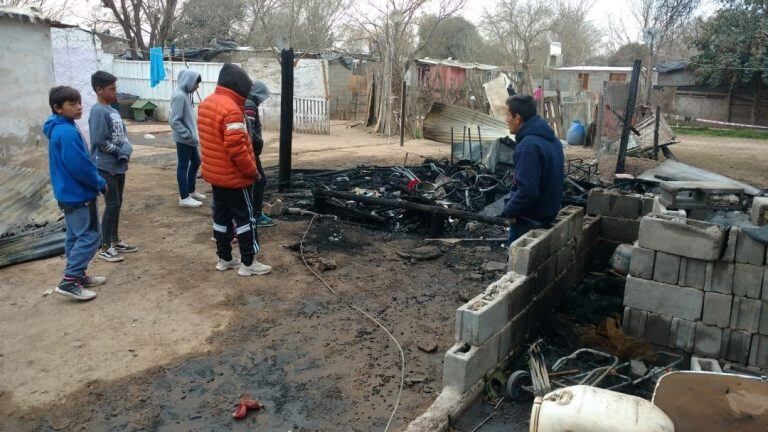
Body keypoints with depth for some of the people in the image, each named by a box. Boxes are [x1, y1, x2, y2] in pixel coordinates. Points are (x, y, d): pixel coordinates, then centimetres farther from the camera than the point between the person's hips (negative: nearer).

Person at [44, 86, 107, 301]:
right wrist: (100, 183, -10)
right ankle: (69, 282, -4)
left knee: (75, 236, 17)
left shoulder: (60, 128, 10)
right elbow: (79, 166, -24)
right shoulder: (67, 132, -22)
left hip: (69, 193, 10)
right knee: (89, 237, -6)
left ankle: (78, 275, 27)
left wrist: (96, 181, 12)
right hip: (78, 194, -10)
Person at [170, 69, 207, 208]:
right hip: (184, 139, -9)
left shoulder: (185, 94, 9)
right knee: (183, 166, -1)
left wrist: (193, 135, 14)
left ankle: (190, 191, 31)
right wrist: (190, 136, -21)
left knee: (196, 162, 18)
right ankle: (184, 197, 8)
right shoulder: (179, 96, -19)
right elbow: (174, 121, -24)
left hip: (189, 138, 9)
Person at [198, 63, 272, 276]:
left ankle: (224, 259, 24)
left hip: (215, 174, 9)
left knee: (221, 215, 15)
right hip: (235, 176, -9)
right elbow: (236, 147, -26)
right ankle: (248, 263, 7)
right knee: (246, 217, 1)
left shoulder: (206, 104, 8)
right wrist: (251, 171, -16)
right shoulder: (231, 109, -23)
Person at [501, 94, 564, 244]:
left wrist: (509, 211, -14)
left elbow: (527, 191, -30)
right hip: (549, 213, 9)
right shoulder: (551, 139, 6)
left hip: (529, 220, -9)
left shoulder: (528, 147, -25)